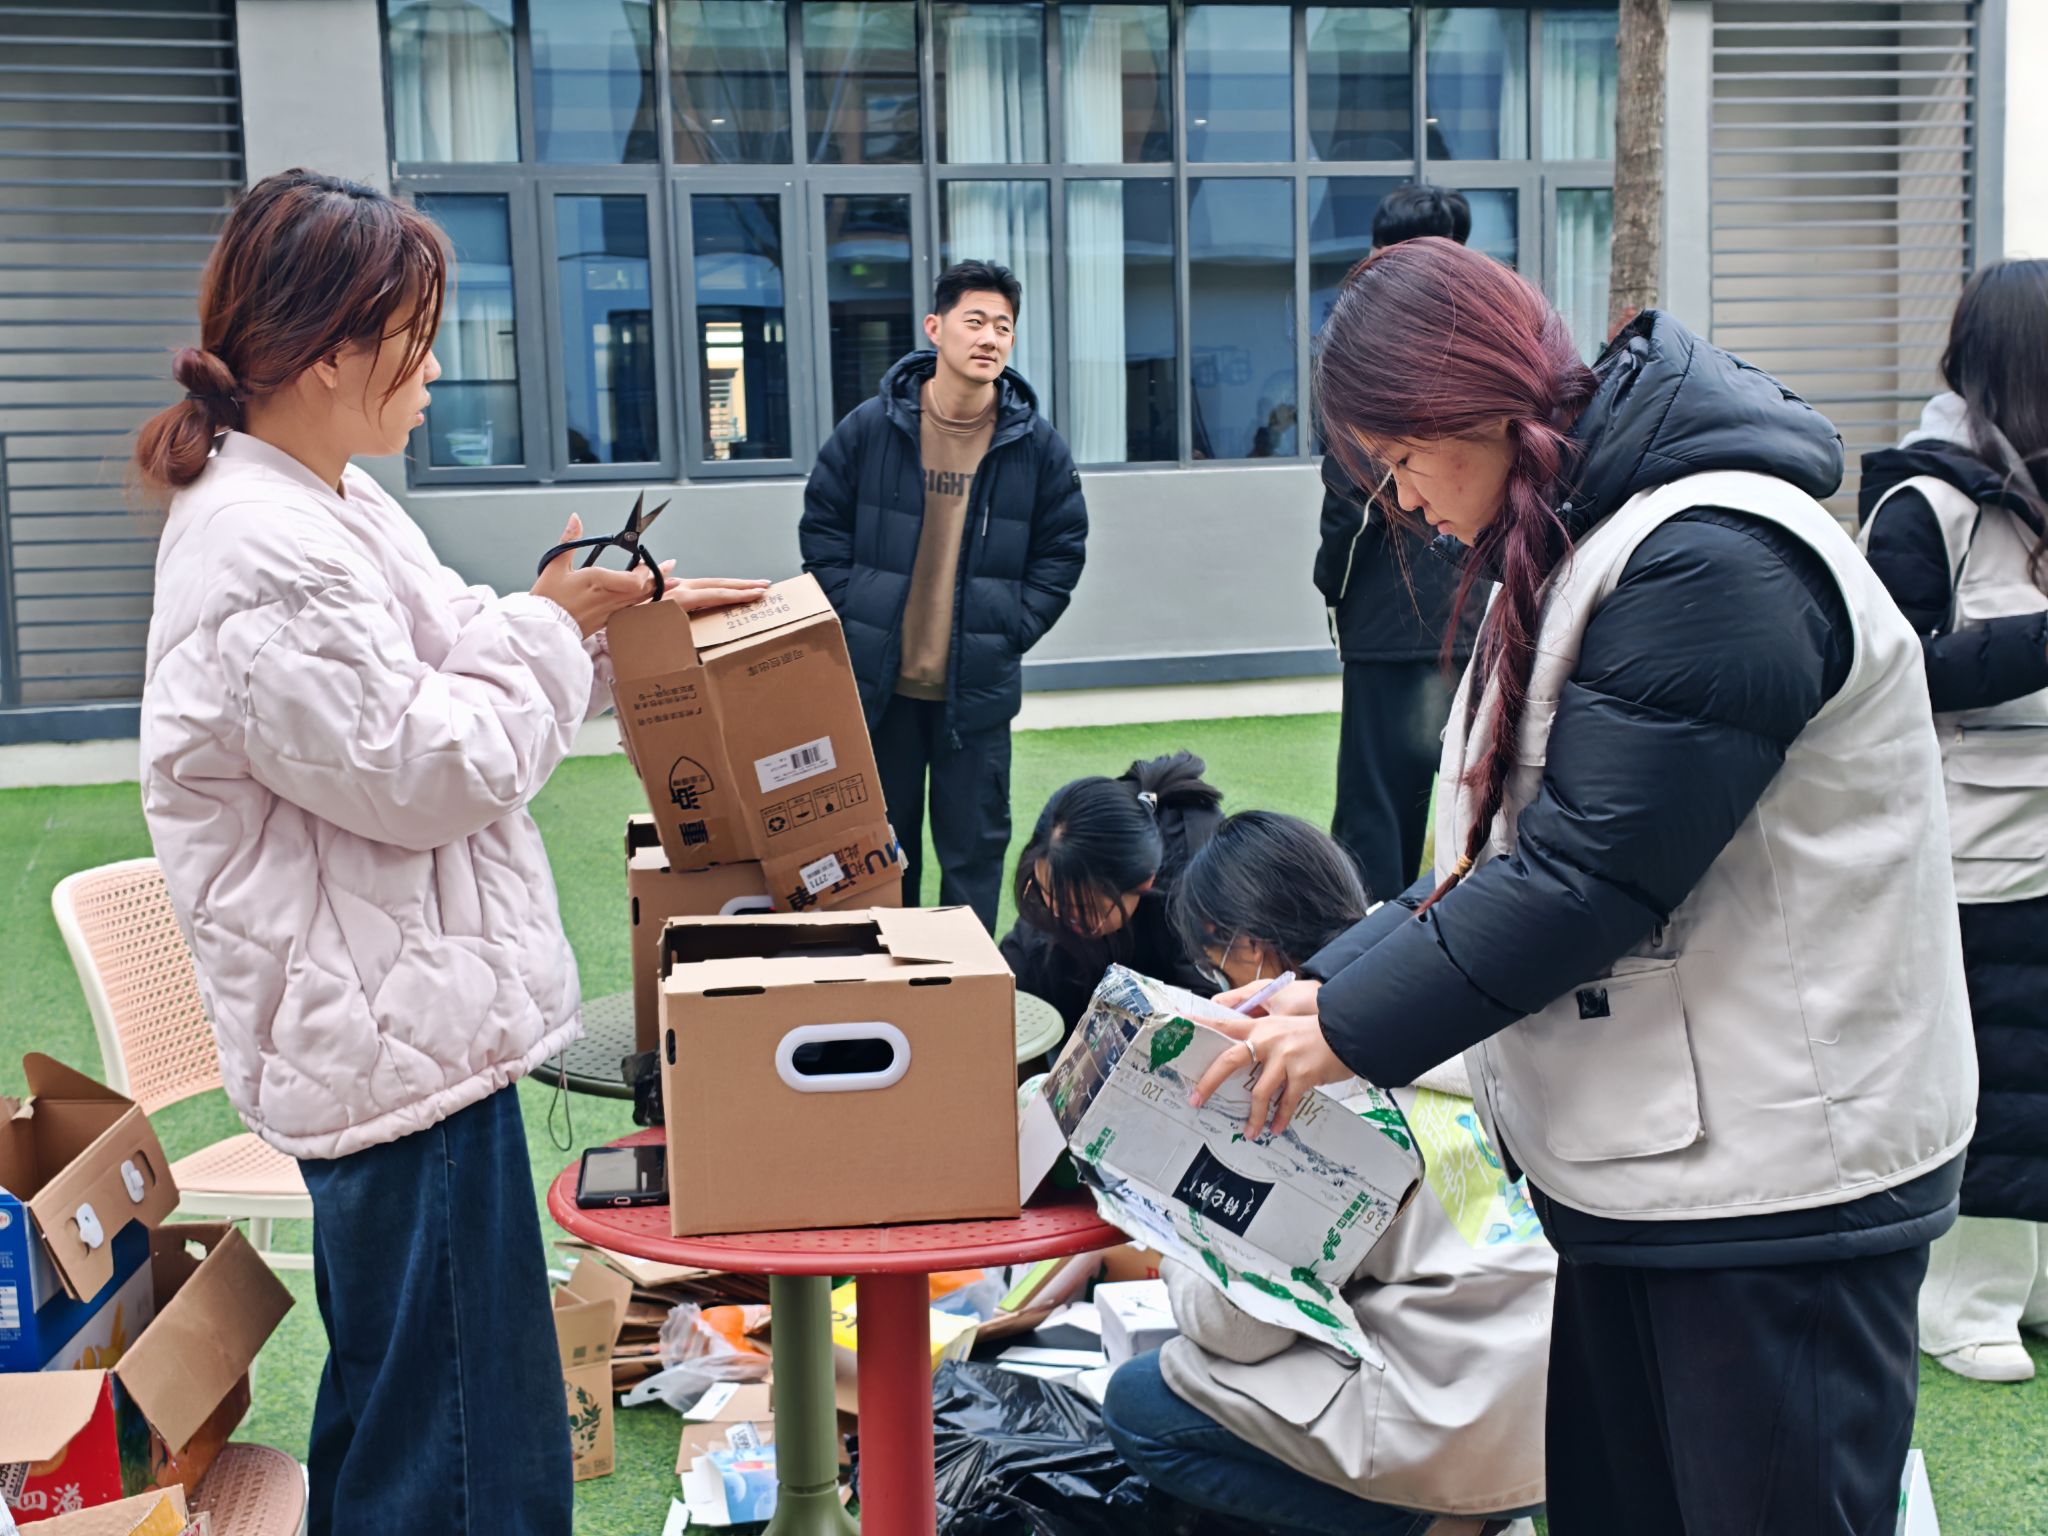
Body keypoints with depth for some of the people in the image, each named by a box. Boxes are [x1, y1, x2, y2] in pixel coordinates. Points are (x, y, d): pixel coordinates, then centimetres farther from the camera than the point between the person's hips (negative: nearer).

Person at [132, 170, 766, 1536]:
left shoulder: (325, 505, 11)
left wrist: (617, 617, 12)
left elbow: (443, 667, 21)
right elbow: (421, 769, -21)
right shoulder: (263, 562, -23)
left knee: (389, 1401, 24)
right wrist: (552, 624, -9)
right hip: (399, 1045, -11)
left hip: (396, 1024, 11)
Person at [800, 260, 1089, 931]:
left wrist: (1011, 633, -2)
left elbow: (1062, 551, 7)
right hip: (879, 681, 0)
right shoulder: (870, 427, -3)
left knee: (975, 846, 6)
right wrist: (856, 619, -2)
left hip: (978, 686, 0)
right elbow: (822, 529, 6)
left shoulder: (1036, 444, -2)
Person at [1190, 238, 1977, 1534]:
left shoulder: (1709, 560, -20)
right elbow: (1504, 852, 12)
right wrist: (1336, 983, 1)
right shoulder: (1575, 552, 12)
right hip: (1639, 1162, 10)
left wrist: (1353, 1030, -14)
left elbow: (1588, 876, -23)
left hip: (1779, 1184, -10)